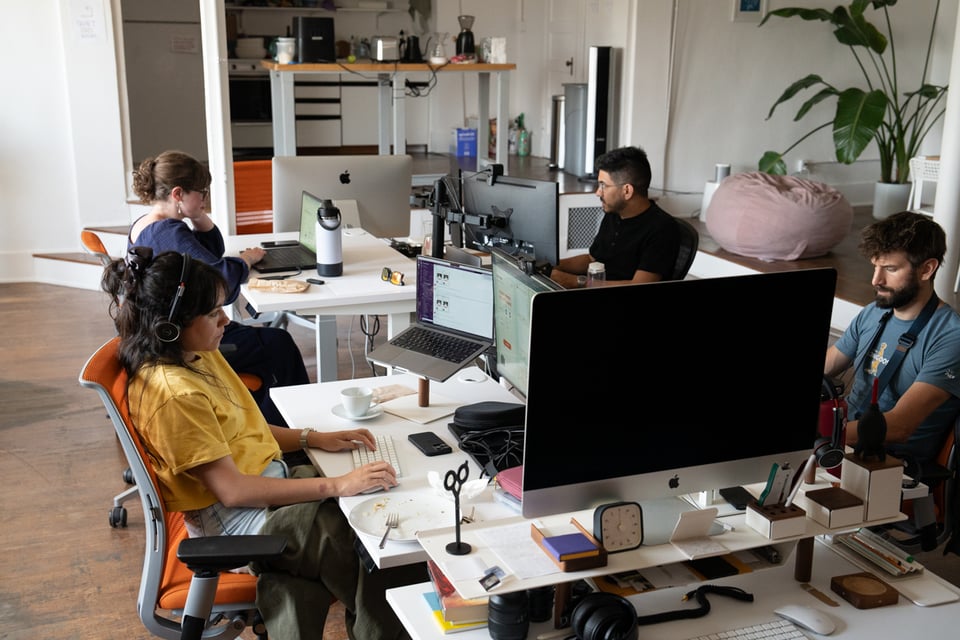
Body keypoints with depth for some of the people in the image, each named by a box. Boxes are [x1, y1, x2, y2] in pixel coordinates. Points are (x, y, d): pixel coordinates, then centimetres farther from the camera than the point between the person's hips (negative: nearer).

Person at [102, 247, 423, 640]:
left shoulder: (201, 355, 5)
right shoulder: (173, 394, -23)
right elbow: (232, 490, -24)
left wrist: (314, 439, 3)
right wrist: (336, 486, -26)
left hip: (271, 478, 9)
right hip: (232, 520, -9)